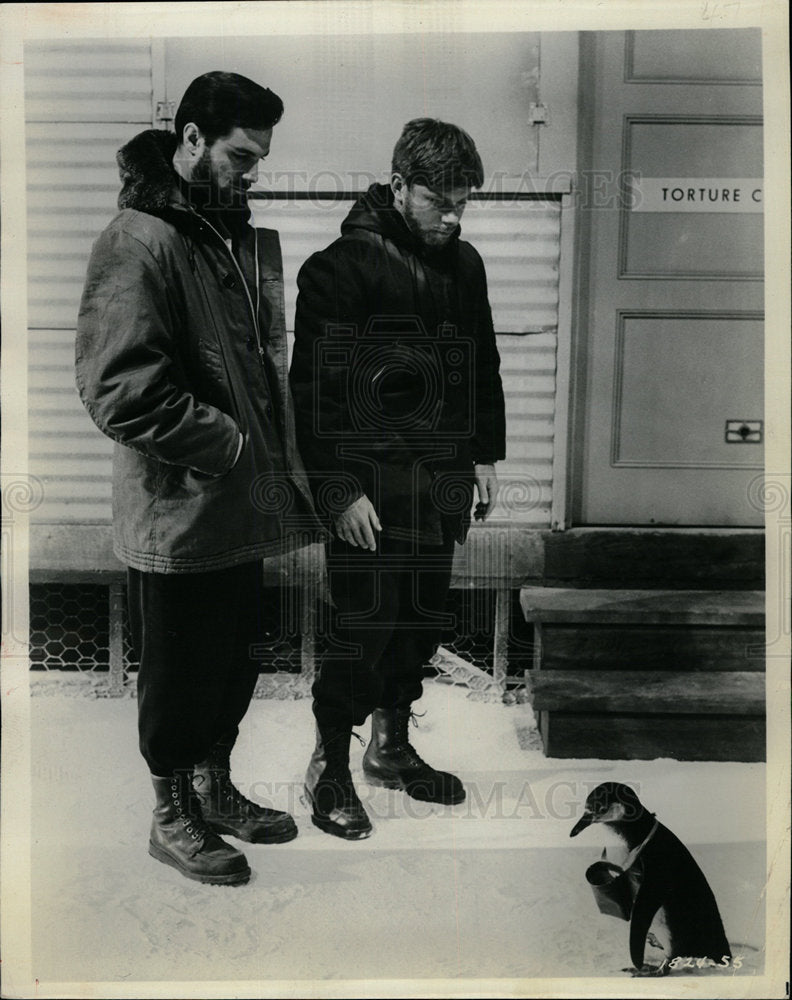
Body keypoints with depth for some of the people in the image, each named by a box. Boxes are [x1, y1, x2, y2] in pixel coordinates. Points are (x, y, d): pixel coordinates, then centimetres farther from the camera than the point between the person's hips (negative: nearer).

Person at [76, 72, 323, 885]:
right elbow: (120, 391, -24)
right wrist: (234, 443, -19)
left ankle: (216, 790, 39)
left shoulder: (241, 232, 12)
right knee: (179, 672, 8)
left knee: (235, 662, 19)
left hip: (240, 507, 8)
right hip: (176, 512, -8)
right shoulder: (138, 244, -16)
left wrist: (273, 448, 8)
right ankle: (174, 818, 28)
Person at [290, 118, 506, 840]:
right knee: (366, 625, -4)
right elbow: (313, 387, -13)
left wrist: (486, 456, 15)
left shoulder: (464, 264, 11)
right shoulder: (341, 265, -11)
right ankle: (329, 768, 15)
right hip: (371, 483, -6)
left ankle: (393, 746, 31)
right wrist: (339, 491, -16)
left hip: (444, 480, 7)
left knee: (423, 618, 13)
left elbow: (484, 366, 20)